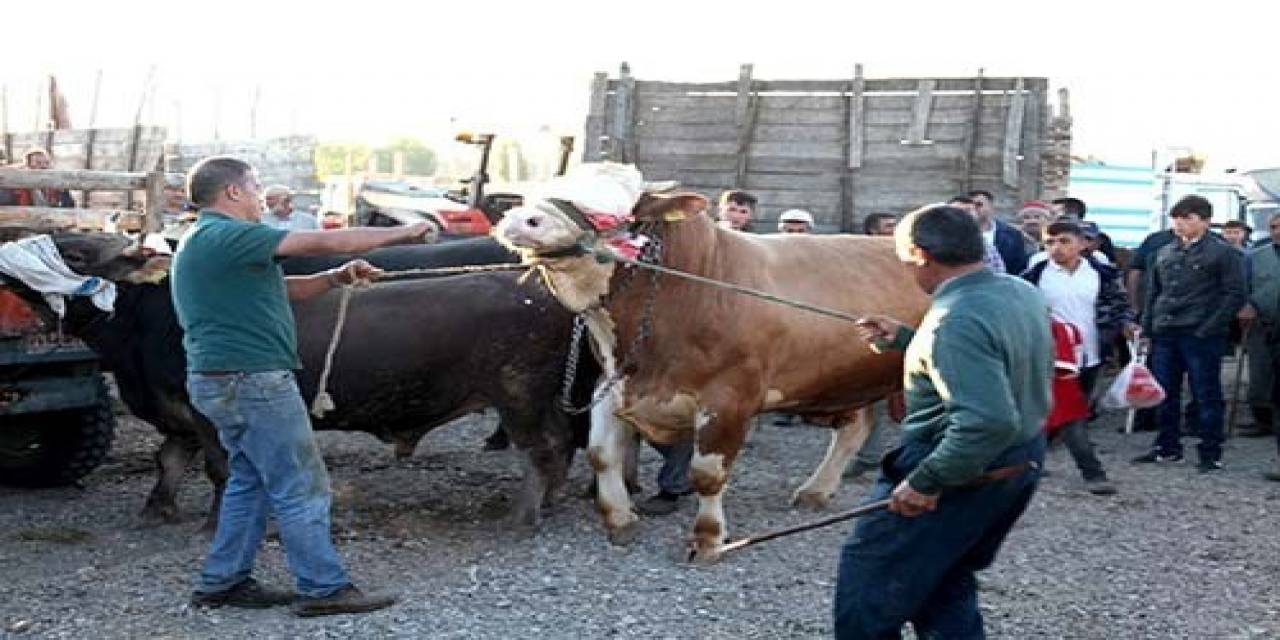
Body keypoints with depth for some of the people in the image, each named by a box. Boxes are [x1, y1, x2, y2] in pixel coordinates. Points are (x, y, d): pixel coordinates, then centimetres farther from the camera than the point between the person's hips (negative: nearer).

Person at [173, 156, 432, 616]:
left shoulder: (206, 241, 18)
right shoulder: (226, 236, -16)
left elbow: (279, 289, 19)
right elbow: (321, 242, -16)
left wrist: (336, 278, 4)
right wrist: (402, 233, -9)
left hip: (226, 383, 11)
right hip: (252, 381, -11)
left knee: (252, 482, 17)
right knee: (301, 487, -4)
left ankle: (223, 582, 22)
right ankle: (323, 588, 3)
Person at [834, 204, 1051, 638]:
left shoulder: (955, 321, -28)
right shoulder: (1022, 292, 2)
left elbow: (989, 420, -36)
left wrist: (927, 481, -28)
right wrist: (904, 338, 20)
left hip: (963, 472, -9)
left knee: (867, 586, 6)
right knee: (946, 586, 23)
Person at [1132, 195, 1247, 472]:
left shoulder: (1223, 253, -4)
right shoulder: (1165, 253, 14)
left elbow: (1234, 295, -8)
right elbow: (1153, 292, 21)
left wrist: (1208, 330, -15)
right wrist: (1148, 326, 10)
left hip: (1201, 337, -6)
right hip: (1164, 335, 6)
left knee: (1206, 395, 1)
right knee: (1165, 394, 11)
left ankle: (1211, 454, 9)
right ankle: (1167, 447, 23)